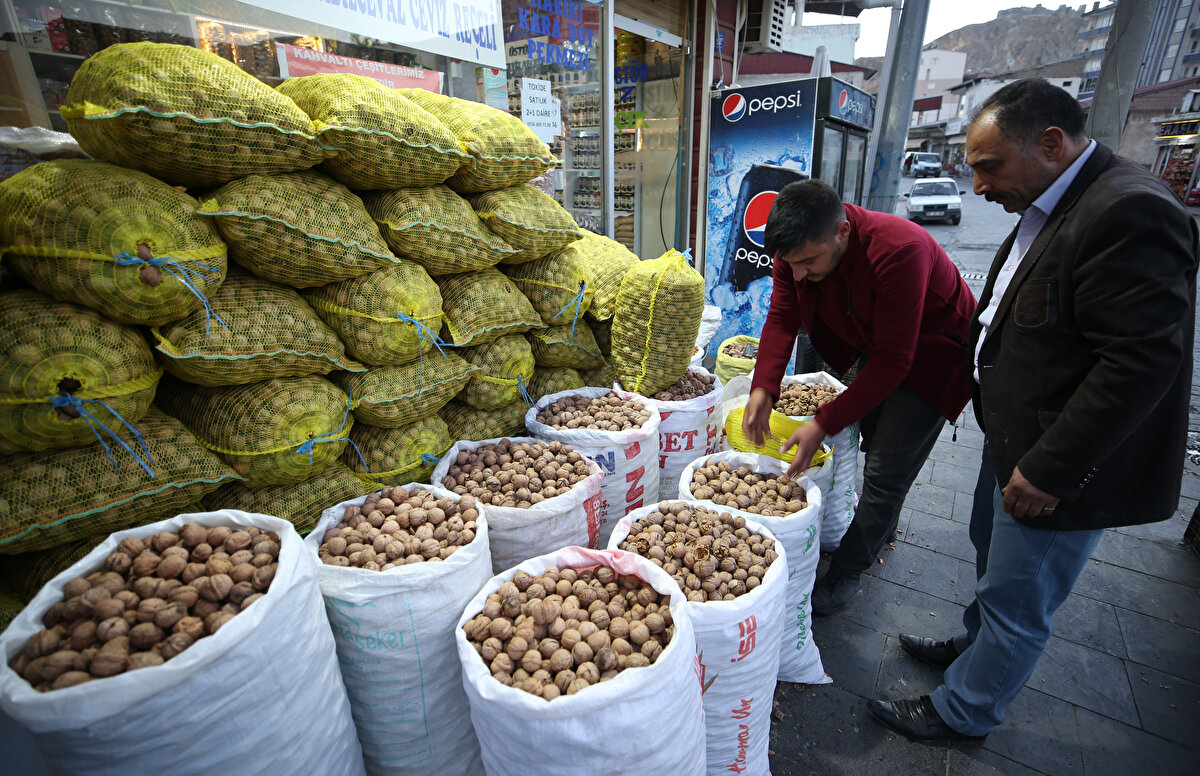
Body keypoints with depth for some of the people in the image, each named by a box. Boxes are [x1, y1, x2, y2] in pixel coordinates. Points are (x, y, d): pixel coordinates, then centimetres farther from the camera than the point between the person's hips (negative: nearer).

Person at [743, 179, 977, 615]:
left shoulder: (899, 251, -39)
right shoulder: (798, 249, -20)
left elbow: (894, 360, -35)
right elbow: (781, 318, -17)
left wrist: (825, 424, -36)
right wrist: (763, 389, -32)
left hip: (934, 355, -6)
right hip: (875, 348, 7)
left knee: (886, 472, -7)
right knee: (873, 441, 21)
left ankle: (843, 578, 9)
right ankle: (883, 528, 46)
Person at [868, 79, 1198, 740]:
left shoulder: (1129, 213, -23)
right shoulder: (1049, 208, 8)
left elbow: (1142, 362, -26)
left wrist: (1048, 470, -23)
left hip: (1060, 468, -9)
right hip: (1014, 440, 9)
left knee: (1016, 604, 10)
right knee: (994, 564, 27)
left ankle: (962, 711, 30)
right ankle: (974, 646, 50)